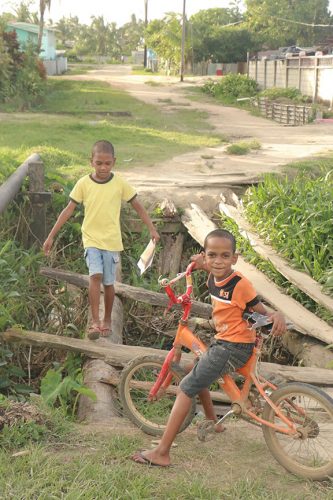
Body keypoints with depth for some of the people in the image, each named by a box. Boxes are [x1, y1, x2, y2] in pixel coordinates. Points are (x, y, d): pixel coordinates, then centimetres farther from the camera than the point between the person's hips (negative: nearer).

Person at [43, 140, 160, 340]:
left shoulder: (120, 183, -5)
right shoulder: (83, 183, -5)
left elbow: (138, 206, 3)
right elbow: (69, 210, -1)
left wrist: (152, 229, -2)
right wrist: (51, 236, -2)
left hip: (112, 240, 1)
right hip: (91, 239, 0)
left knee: (109, 282, 7)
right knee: (96, 275, -20)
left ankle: (107, 320, 27)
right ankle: (95, 321, -13)